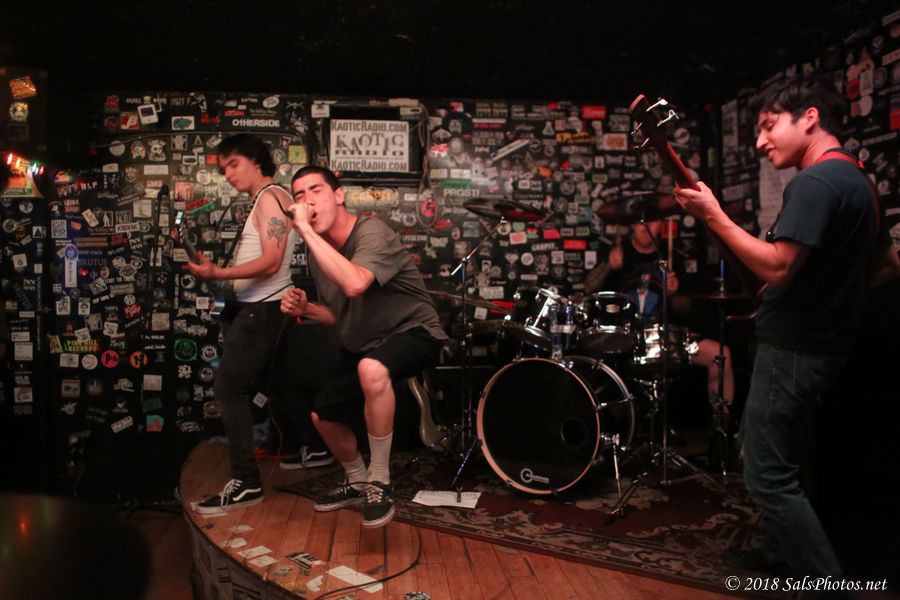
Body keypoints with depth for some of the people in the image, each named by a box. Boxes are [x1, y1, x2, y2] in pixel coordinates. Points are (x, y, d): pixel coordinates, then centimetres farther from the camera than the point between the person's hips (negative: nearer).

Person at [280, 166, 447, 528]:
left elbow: (355, 284, -45)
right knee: (324, 417, 13)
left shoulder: (371, 233, -24)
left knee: (371, 368, -40)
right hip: (362, 345, 9)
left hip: (412, 332, -9)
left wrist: (307, 231, -38)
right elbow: (338, 315, 12)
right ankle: (358, 483, 41)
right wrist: (305, 309, -9)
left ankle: (379, 482, -20)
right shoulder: (319, 252, 1)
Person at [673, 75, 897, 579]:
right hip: (826, 344, 11)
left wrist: (713, 216, -21)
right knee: (786, 461, 23)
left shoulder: (813, 182, -19)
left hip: (794, 348, -11)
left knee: (768, 476, -4)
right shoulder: (858, 180, 14)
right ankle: (783, 551, 36)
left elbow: (777, 268, -27)